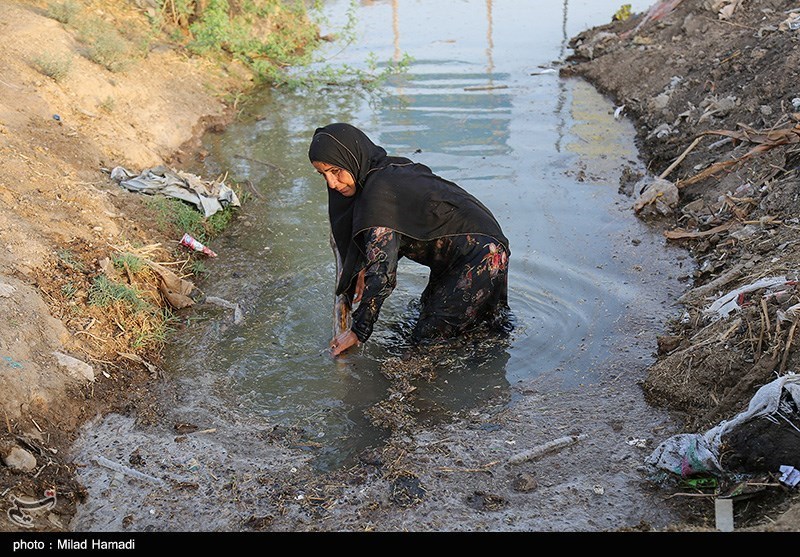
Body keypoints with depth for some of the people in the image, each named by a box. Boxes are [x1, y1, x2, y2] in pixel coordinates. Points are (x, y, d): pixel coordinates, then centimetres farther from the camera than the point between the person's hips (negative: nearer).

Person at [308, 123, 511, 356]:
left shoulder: (379, 191, -25)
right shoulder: (391, 169, 5)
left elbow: (383, 270, -28)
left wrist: (358, 331, -22)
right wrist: (367, 267, 4)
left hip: (479, 259, -10)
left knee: (426, 341, -6)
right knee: (427, 315, 24)